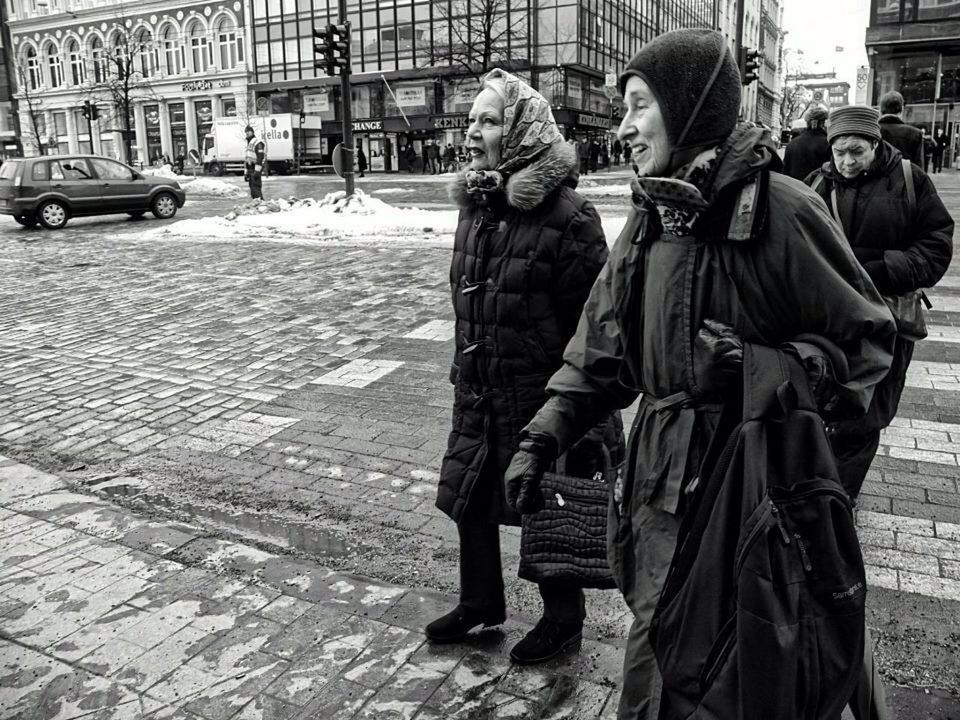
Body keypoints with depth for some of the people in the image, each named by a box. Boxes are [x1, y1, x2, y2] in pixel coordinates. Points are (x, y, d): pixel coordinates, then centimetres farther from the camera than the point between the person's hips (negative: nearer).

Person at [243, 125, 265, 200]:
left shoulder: (258, 143, -7)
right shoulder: (248, 145, 23)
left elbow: (260, 158, -17)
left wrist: (257, 171, -24)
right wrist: (245, 173, 22)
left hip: (256, 170, -9)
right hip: (250, 171, 9)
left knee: (256, 188, -16)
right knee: (253, 191, 8)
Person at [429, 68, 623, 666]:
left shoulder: (566, 215, -18)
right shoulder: (475, 206, 7)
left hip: (541, 396, -7)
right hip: (478, 393, 7)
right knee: (468, 498, 18)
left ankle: (563, 619, 34)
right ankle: (480, 600, 43)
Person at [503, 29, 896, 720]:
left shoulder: (778, 209, -13)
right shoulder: (648, 219, 8)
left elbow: (866, 335, -6)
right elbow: (601, 351, 10)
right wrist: (544, 435, 1)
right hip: (661, 480, 6)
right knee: (655, 660, 19)